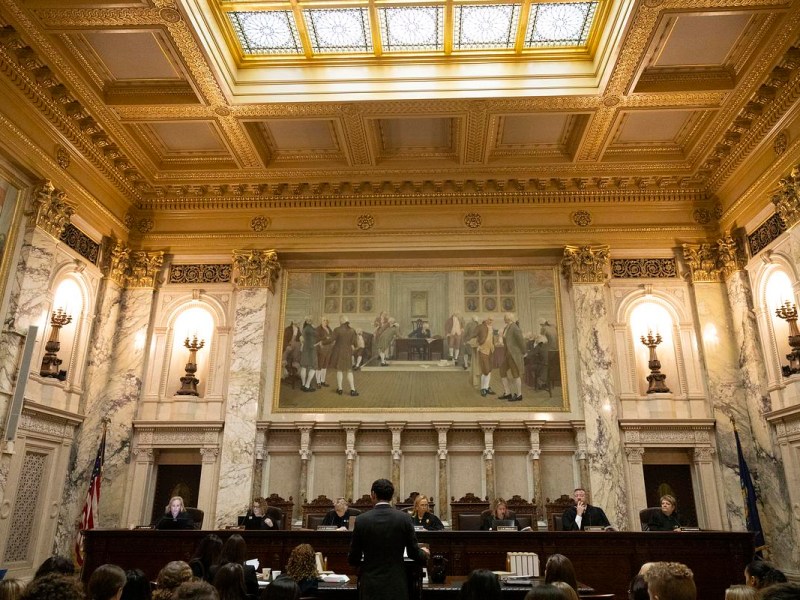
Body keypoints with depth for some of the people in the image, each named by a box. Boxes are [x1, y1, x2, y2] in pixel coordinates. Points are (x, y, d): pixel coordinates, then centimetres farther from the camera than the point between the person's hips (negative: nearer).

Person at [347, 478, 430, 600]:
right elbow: (413, 552, 0)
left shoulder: (362, 520, -7)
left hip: (371, 586, 0)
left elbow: (353, 559, -2)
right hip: (396, 585, 0)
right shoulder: (404, 518, -7)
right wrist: (425, 554, 23)